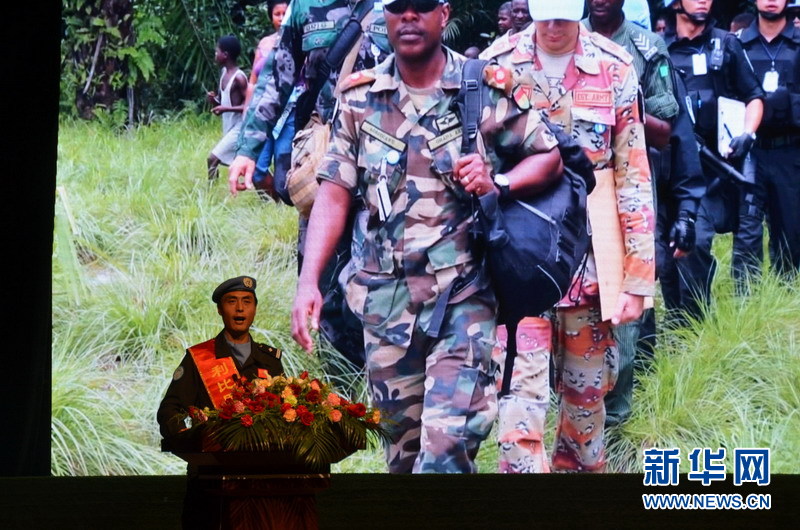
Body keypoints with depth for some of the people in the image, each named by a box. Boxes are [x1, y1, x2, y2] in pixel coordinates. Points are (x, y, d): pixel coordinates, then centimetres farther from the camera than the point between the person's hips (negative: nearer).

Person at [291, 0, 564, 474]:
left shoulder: (487, 89, -1)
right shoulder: (360, 98, 6)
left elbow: (549, 158, 6)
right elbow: (335, 193, 4)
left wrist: (498, 183, -15)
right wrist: (308, 281, -7)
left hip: (463, 293, -3)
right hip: (385, 298, 3)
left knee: (448, 442, -16)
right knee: (404, 441, 10)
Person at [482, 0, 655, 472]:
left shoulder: (615, 69, -2)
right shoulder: (499, 66, -2)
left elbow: (633, 179, 0)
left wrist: (637, 279, -2)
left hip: (590, 252, 1)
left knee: (588, 387, 12)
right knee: (522, 390, -10)